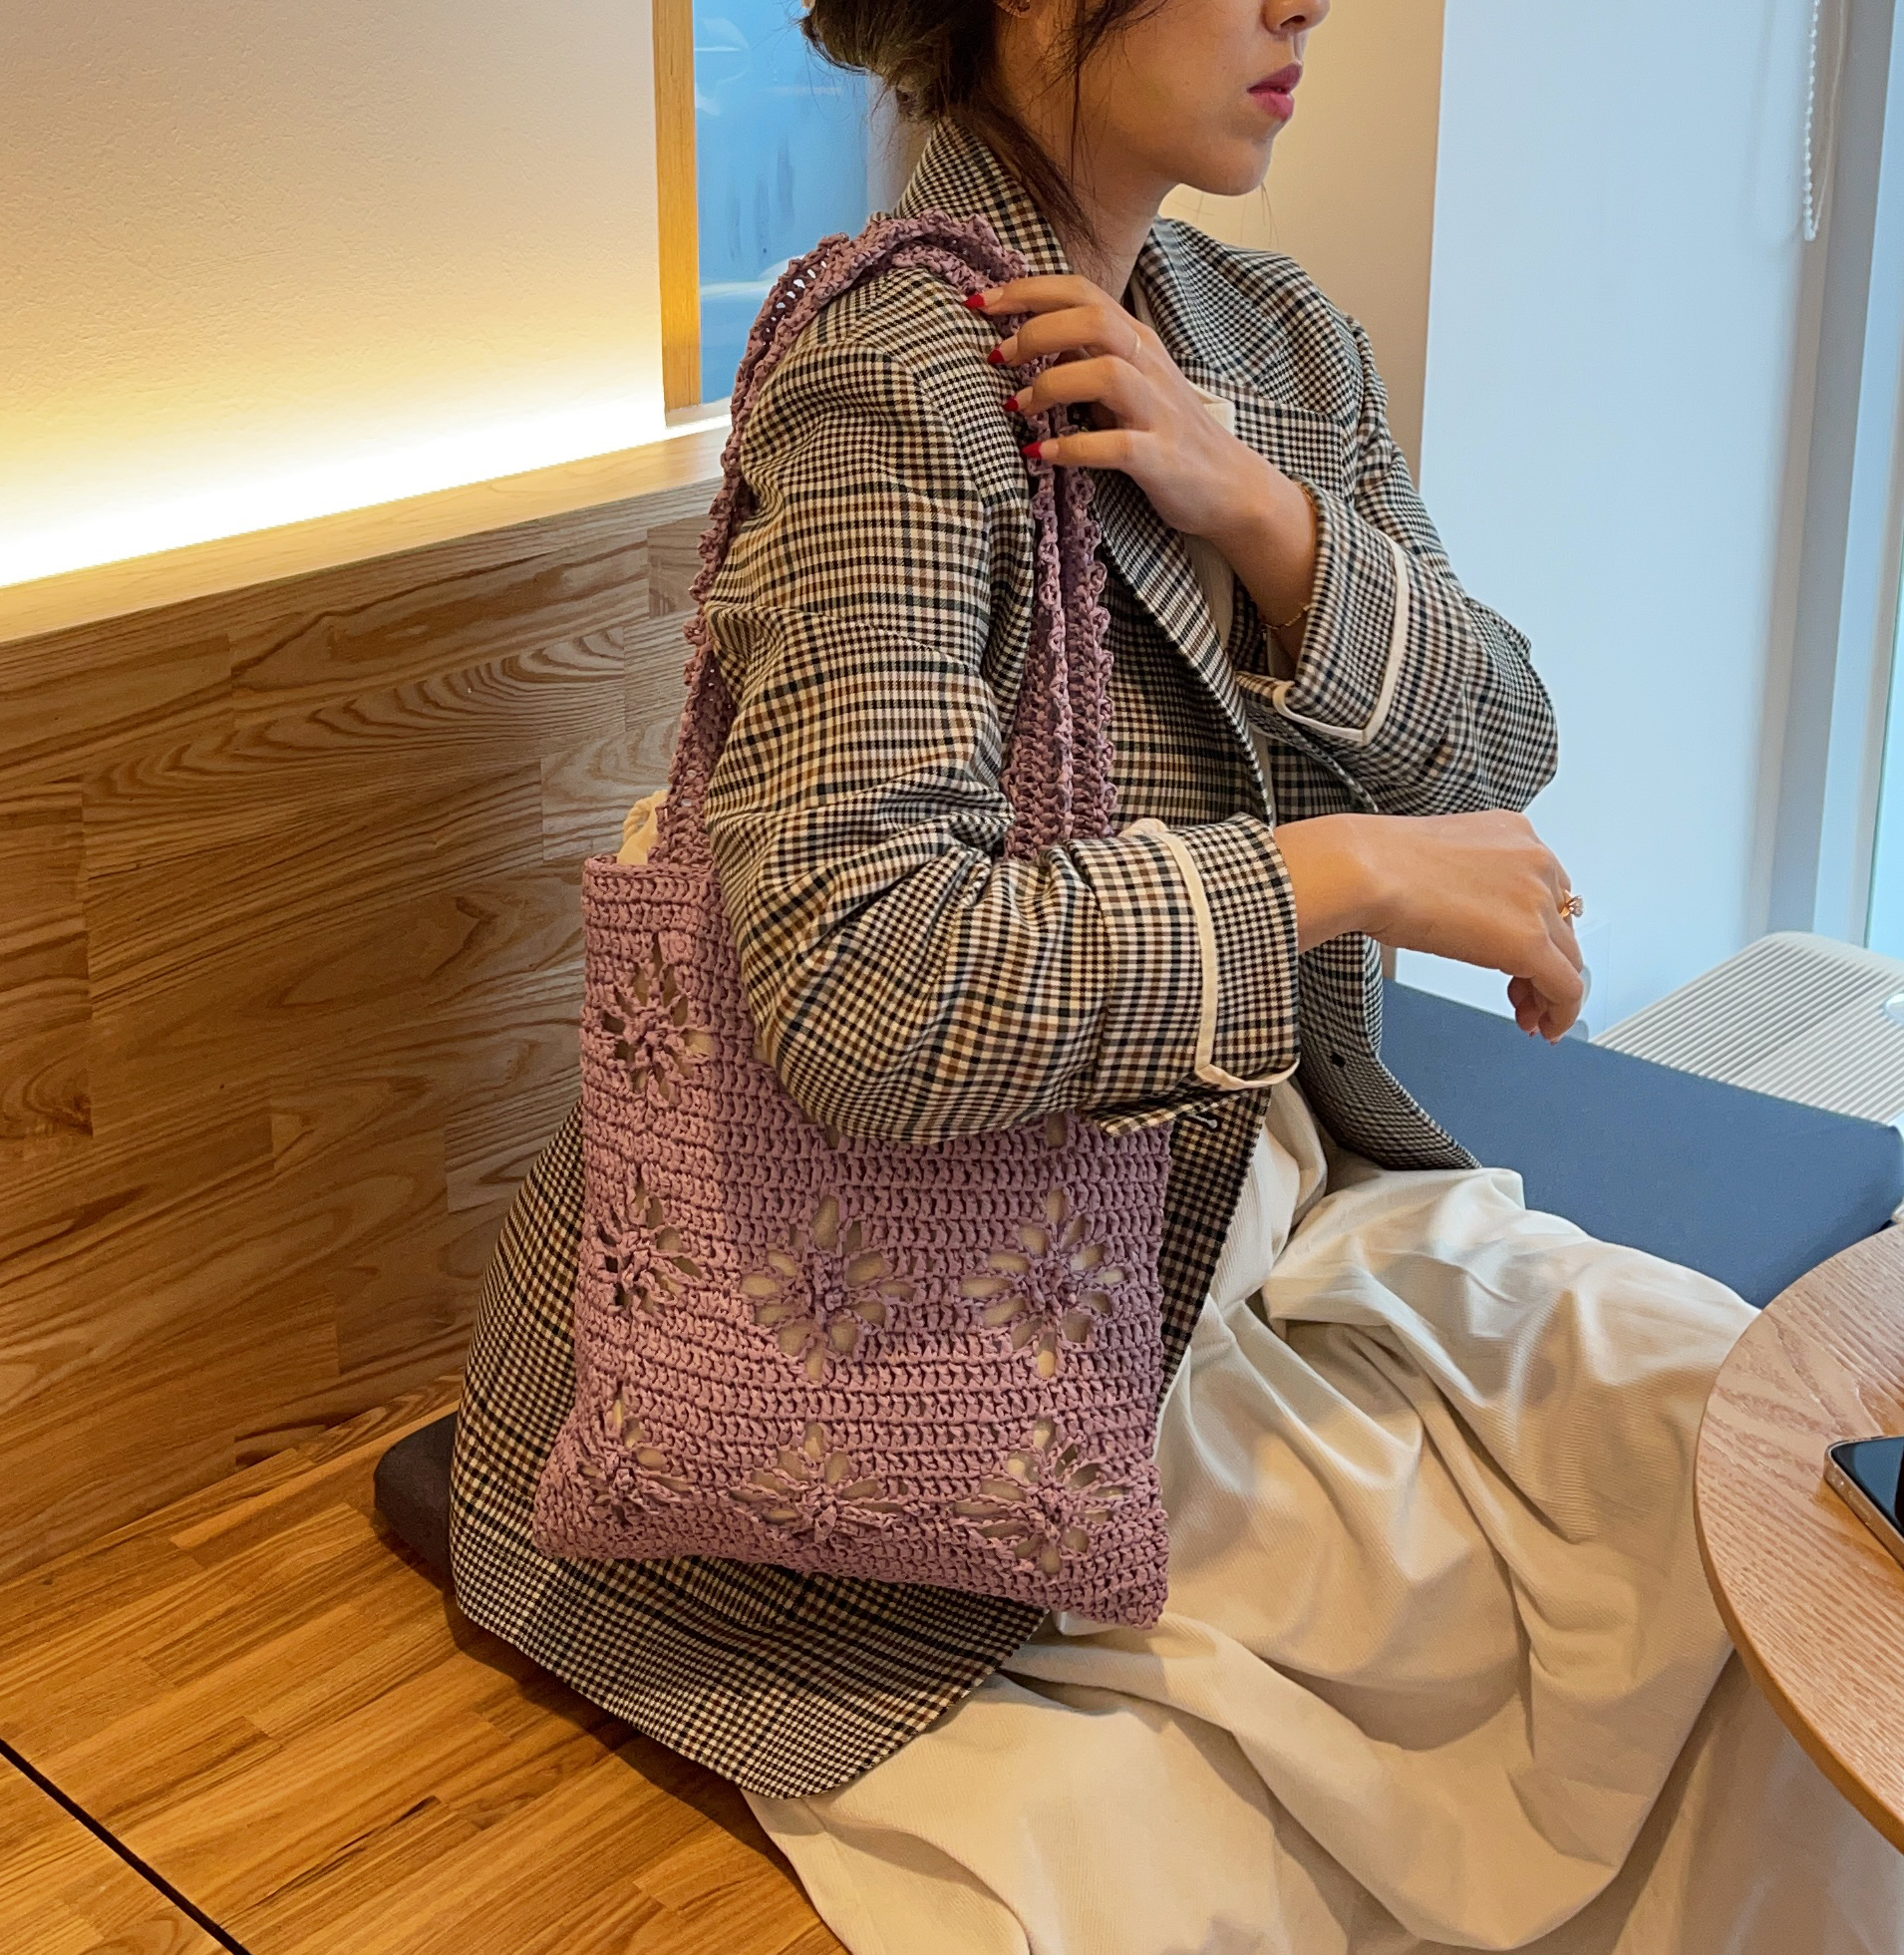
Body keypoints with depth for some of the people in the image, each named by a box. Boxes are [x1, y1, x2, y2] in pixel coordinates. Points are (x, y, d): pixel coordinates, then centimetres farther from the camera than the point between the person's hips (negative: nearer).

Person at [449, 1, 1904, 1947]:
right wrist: (1335, 869, -24)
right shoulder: (896, 372, -20)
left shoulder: (1286, 344, 5)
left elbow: (1501, 750, 1)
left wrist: (1255, 510, -16)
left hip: (1286, 1181, 7)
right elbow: (858, 977, -31)